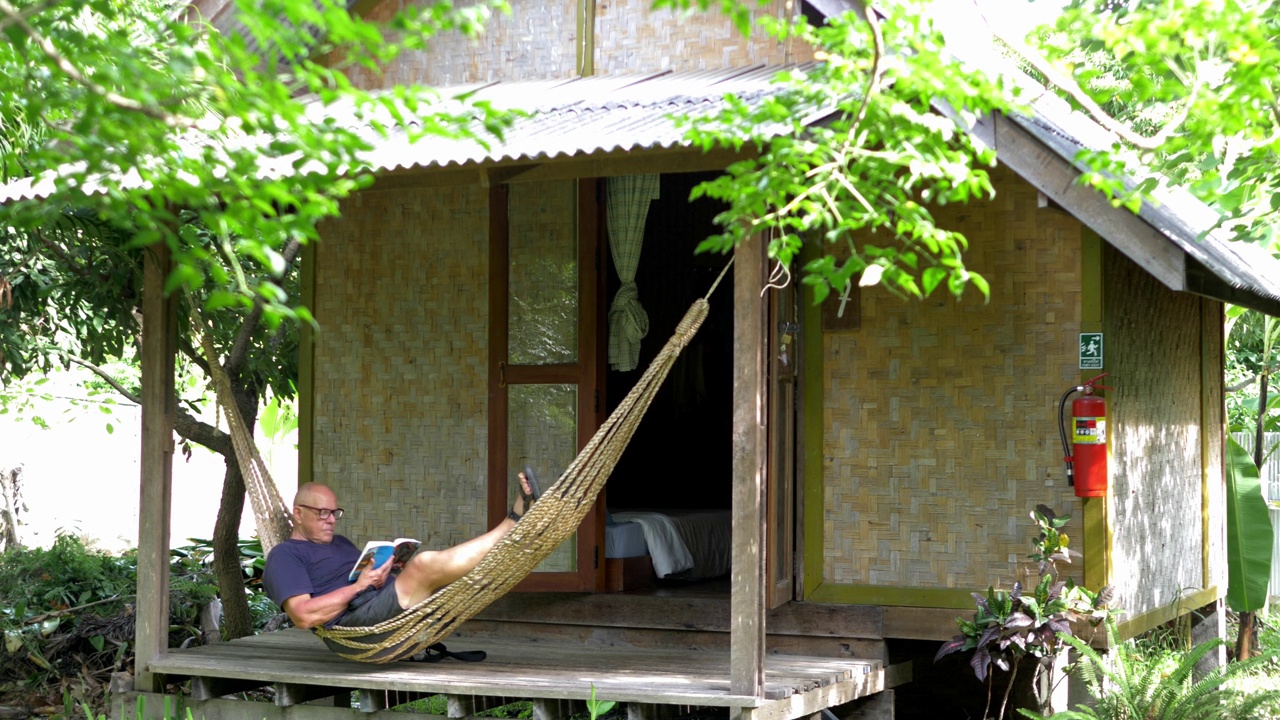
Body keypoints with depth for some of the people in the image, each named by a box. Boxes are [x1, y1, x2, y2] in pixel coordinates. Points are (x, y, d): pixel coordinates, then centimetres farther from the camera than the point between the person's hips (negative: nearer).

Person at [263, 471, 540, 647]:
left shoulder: (339, 543, 31)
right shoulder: (284, 556, 3)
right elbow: (304, 616, -12)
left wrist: (380, 576, 3)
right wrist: (359, 585, -11)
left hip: (390, 611, 9)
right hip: (356, 625, -9)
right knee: (425, 563, -28)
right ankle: (514, 523, -25)